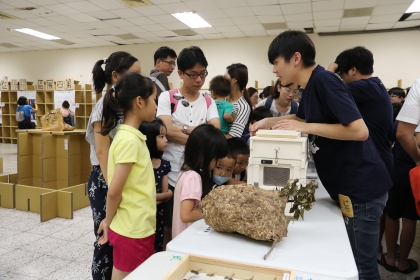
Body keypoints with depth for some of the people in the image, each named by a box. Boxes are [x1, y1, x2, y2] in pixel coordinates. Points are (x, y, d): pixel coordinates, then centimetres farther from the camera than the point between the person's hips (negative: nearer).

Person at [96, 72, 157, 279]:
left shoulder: (132, 136, 6)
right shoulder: (129, 140, -23)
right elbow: (114, 191, -20)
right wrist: (109, 221, -4)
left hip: (138, 227, 8)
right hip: (133, 230, -8)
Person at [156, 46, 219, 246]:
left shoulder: (208, 102, 9)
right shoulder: (167, 97, -1)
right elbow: (167, 131, -15)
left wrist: (183, 128, -13)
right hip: (171, 173, -2)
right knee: (168, 227, 9)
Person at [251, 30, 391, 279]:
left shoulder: (324, 81, -20)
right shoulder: (312, 86, 8)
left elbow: (360, 130, -27)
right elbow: (301, 117, 27)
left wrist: (306, 128, -22)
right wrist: (268, 122, 12)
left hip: (362, 187, -9)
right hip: (349, 186, 9)